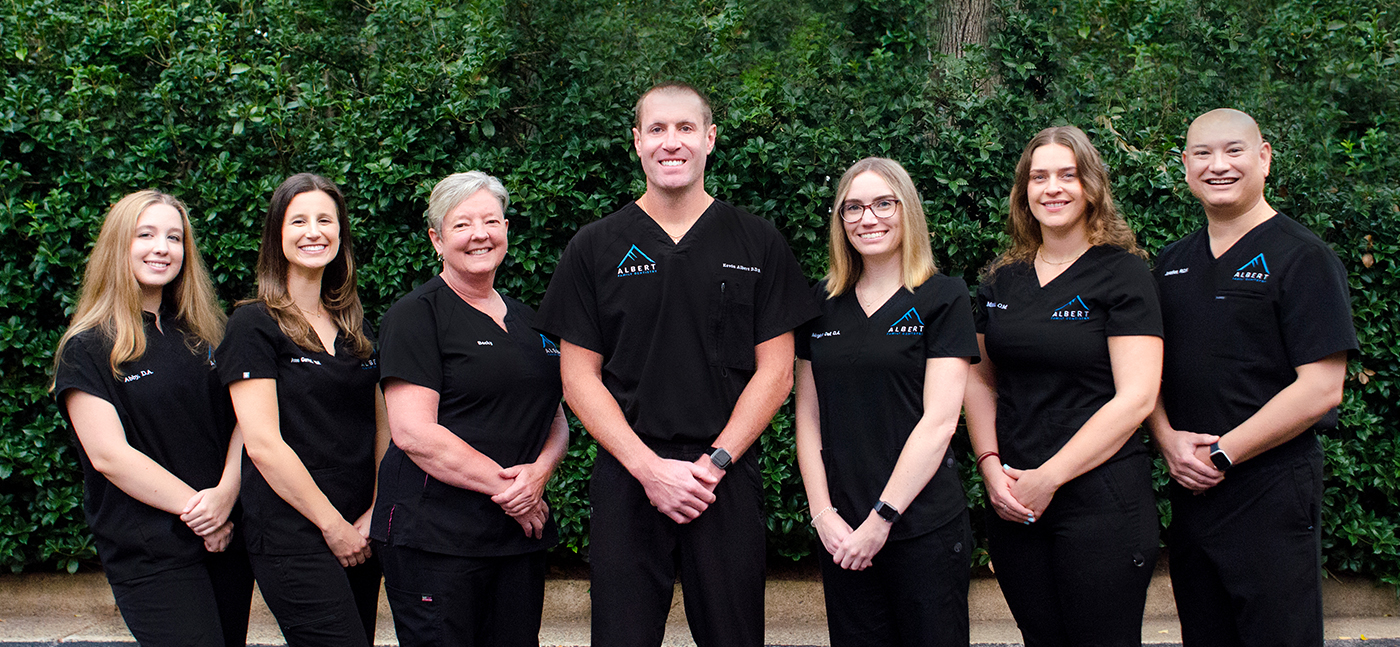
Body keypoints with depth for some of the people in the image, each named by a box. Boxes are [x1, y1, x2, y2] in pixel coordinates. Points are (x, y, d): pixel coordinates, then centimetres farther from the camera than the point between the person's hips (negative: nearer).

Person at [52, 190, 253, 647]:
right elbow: (109, 455, -12)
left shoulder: (202, 334, 12)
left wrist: (226, 494, -11)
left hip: (226, 536, 5)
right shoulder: (87, 349, -4)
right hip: (149, 553, -5)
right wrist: (196, 508, -13)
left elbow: (242, 418, 7)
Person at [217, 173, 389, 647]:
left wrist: (376, 514, 1)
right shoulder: (255, 325, -5)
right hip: (292, 535, -6)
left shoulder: (354, 326, 15)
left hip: (358, 535, 6)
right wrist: (334, 525, -9)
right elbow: (263, 444, -11)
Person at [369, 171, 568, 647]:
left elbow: (557, 422, 17)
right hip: (434, 534, -6)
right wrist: (504, 485, -13)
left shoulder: (526, 320, 17)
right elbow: (413, 432, -14)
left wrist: (538, 472, -5)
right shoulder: (416, 316, -5)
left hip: (521, 534, 6)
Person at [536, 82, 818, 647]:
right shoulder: (595, 249, 5)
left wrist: (715, 462, -9)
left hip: (728, 481, 0)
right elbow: (579, 376, 2)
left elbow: (775, 371, 3)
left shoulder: (758, 244, 5)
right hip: (626, 482, 0)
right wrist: (651, 468, -9)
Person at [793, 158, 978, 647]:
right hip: (842, 534, 3)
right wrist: (823, 514, -2)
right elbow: (808, 416, 9)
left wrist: (881, 518, -13)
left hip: (923, 528, -3)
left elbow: (939, 420, -9)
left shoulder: (943, 299, -2)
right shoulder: (822, 303, 10)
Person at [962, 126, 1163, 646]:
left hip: (1100, 501, -4)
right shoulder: (1001, 280, 11)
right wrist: (990, 466, -2)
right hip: (1011, 500, 5)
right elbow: (980, 379, 15)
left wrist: (1048, 478, -14)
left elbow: (1135, 398, -12)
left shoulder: (1122, 273, -5)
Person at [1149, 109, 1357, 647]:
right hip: (1190, 487, 6)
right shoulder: (1172, 263, 12)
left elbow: (1321, 388, -14)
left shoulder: (1303, 258, -7)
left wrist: (1222, 454, -15)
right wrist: (1169, 439, -5)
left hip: (1272, 489, -6)